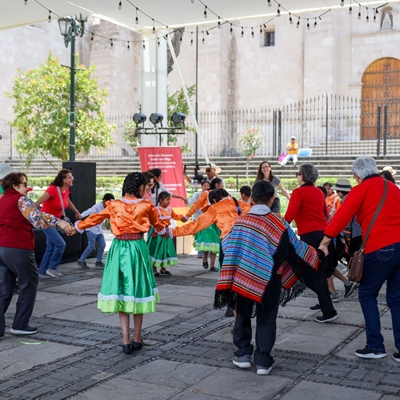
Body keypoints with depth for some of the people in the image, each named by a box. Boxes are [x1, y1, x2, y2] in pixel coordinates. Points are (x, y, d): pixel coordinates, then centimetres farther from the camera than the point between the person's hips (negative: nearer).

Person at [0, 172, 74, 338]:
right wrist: (60, 222, -31)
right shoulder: (20, 199, -6)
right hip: (18, 249, -8)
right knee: (29, 285, 8)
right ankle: (20, 325, 10)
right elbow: (37, 217, -22)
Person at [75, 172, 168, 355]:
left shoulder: (114, 205, 0)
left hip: (119, 248, 1)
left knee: (121, 292, 6)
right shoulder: (146, 206, -2)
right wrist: (165, 230, 41)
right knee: (137, 290, 10)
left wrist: (78, 226, 33)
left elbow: (96, 218, 14)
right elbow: (157, 224, 18)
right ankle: (137, 339, 19)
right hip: (138, 248, -1)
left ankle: (126, 341, 0)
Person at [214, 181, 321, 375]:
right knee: (266, 320, 8)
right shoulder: (277, 222, -8)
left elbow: (226, 245, 11)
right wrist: (314, 254, 17)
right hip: (268, 280, -2)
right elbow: (296, 248, 0)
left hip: (242, 278, 2)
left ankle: (243, 354, 21)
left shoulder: (241, 220, 0)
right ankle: (263, 361, 9)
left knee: (243, 316, 18)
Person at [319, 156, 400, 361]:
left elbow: (342, 216, -9)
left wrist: (324, 242, -8)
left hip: (380, 248, -6)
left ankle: (375, 346, 8)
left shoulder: (362, 189, -1)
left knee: (367, 295, 10)